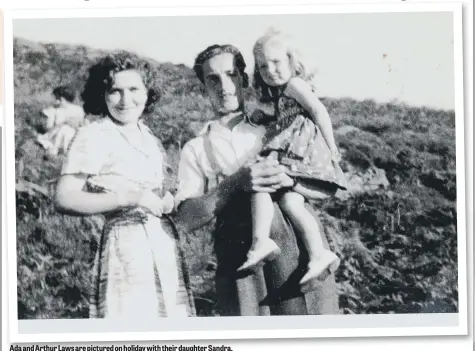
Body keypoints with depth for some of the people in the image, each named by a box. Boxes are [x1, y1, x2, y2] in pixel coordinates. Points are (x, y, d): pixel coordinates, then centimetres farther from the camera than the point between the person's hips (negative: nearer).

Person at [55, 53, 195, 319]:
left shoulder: (149, 137, 14)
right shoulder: (94, 136, -7)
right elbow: (65, 199, -15)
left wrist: (167, 202, 6)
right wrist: (130, 199, -21)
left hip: (164, 241, 7)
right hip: (127, 245, -7)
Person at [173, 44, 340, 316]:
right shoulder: (196, 150, 14)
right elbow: (184, 221, 0)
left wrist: (288, 179, -12)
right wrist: (235, 183, -13)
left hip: (297, 245, 1)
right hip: (238, 260, 0)